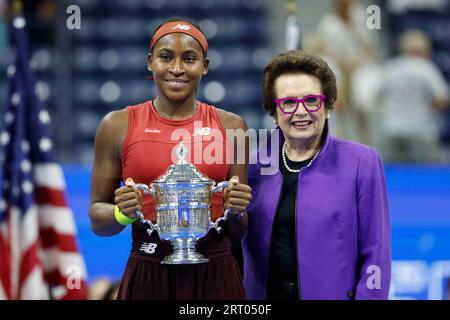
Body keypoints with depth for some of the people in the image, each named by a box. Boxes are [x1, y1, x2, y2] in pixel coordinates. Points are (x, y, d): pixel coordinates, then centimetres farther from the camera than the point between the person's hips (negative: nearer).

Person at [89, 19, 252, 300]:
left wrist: (235, 212, -11)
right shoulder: (118, 126, 2)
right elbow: (97, 219, 7)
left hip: (214, 276, 1)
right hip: (147, 275, -1)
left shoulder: (231, 127, 5)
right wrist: (122, 213, -14)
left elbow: (238, 233, 11)